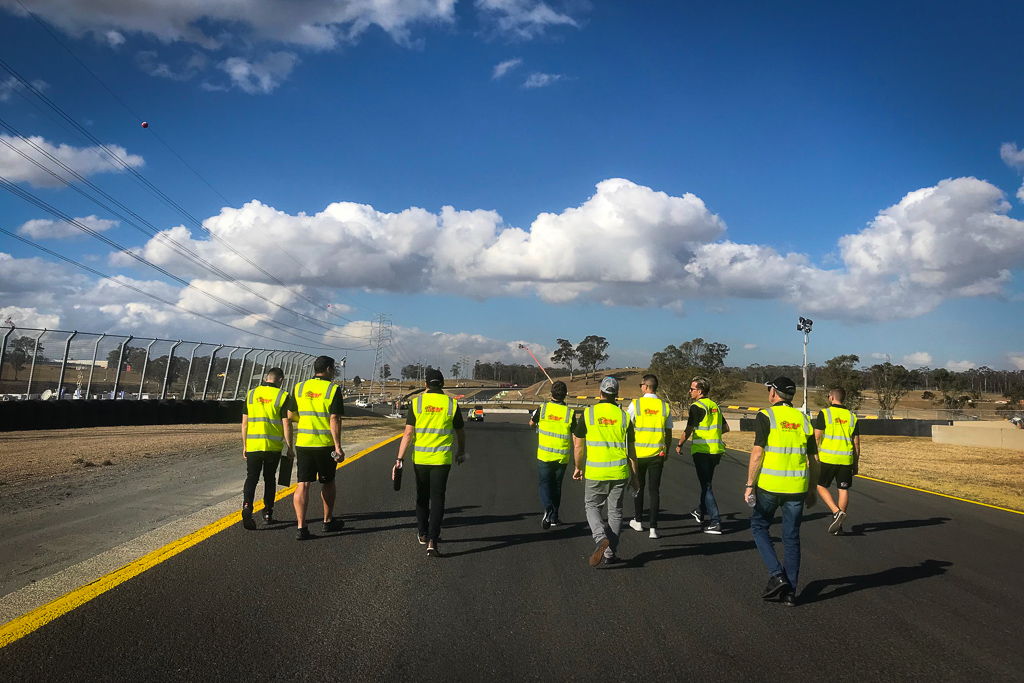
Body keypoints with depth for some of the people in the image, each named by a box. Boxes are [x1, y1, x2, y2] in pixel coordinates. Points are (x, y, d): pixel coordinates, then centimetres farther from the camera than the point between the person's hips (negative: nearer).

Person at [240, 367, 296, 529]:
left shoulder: (251, 394, 6)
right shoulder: (283, 396, -4)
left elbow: (244, 423, 7)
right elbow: (286, 425, -7)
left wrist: (244, 446, 14)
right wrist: (290, 447, 1)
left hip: (253, 445, 1)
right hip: (273, 446, -1)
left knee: (251, 478, 5)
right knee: (270, 479, 13)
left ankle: (247, 506, -17)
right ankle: (268, 513, 19)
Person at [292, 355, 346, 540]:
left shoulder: (299, 387, 6)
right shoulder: (332, 389, -7)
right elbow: (334, 419, -13)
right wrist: (338, 446, -12)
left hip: (303, 442, 3)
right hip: (325, 444, -2)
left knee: (302, 484, 2)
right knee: (328, 483, 15)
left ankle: (301, 526, -5)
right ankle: (328, 521, 27)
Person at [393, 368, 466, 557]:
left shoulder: (416, 402, -3)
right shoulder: (451, 403, -2)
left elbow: (408, 433, -8)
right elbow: (460, 433, 9)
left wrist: (400, 459, -6)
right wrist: (461, 452, 26)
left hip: (420, 458, 1)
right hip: (442, 459, -1)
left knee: (422, 497, 19)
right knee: (437, 499, 2)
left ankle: (422, 534, 33)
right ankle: (432, 541, -7)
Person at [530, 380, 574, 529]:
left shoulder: (542, 409, -7)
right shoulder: (569, 413, -7)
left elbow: (531, 423, 12)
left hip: (544, 455, -1)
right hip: (562, 457, 1)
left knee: (544, 483, 5)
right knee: (556, 486, 15)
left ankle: (548, 510, -20)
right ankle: (554, 517, 22)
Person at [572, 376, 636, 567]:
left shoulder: (588, 413, -5)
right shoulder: (624, 416, 0)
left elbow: (578, 445, 0)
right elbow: (630, 450, 2)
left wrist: (578, 468, 14)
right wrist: (634, 476, 11)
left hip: (595, 472, -1)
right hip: (619, 472, 2)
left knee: (592, 507, 13)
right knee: (615, 511, 12)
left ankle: (601, 538, -12)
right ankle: (610, 553, 14)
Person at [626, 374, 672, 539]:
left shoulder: (635, 404, -7)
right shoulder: (665, 406, 0)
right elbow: (669, 434, 6)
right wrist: (666, 451, 21)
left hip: (638, 453, -1)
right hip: (657, 454, 1)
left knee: (638, 487, 17)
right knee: (654, 490, 5)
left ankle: (638, 521, 30)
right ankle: (653, 527, 0)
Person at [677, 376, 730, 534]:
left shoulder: (697, 406, -12)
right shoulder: (714, 406, 12)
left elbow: (688, 430, -14)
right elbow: (726, 428, 18)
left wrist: (679, 445, -1)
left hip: (702, 450, -8)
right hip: (716, 450, 8)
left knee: (706, 485, -4)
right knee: (706, 482, 22)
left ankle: (715, 522, -6)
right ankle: (701, 511, 38)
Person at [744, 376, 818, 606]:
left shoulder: (766, 416, -5)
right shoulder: (802, 419, 9)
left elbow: (757, 453, -12)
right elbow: (813, 460, 10)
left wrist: (749, 485, -7)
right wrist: (812, 490, 19)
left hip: (769, 485, -4)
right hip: (797, 486, 4)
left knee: (759, 526, 15)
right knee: (791, 537, 11)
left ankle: (776, 575, 1)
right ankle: (789, 591, 15)